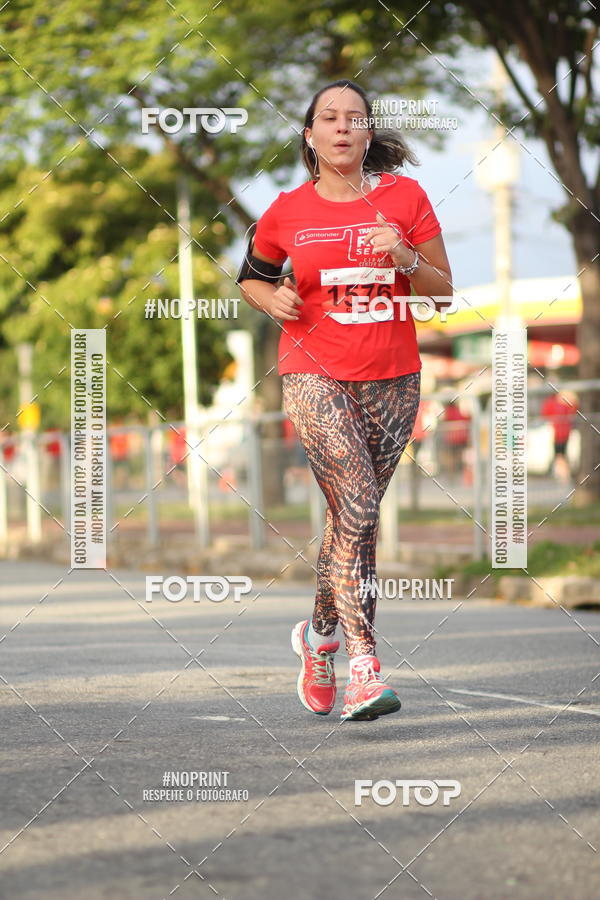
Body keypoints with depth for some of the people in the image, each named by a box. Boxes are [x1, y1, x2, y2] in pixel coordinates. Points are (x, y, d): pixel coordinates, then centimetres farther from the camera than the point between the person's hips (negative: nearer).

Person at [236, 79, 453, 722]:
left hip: (392, 377, 2)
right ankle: (361, 663, -18)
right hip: (315, 373, -2)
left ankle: (319, 636, 31)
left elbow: (444, 290, 6)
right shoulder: (287, 211, 3)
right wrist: (273, 299, -3)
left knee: (354, 512, 8)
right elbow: (250, 278, 19)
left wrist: (404, 258, -13)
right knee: (357, 508, -17)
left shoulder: (404, 197, 3)